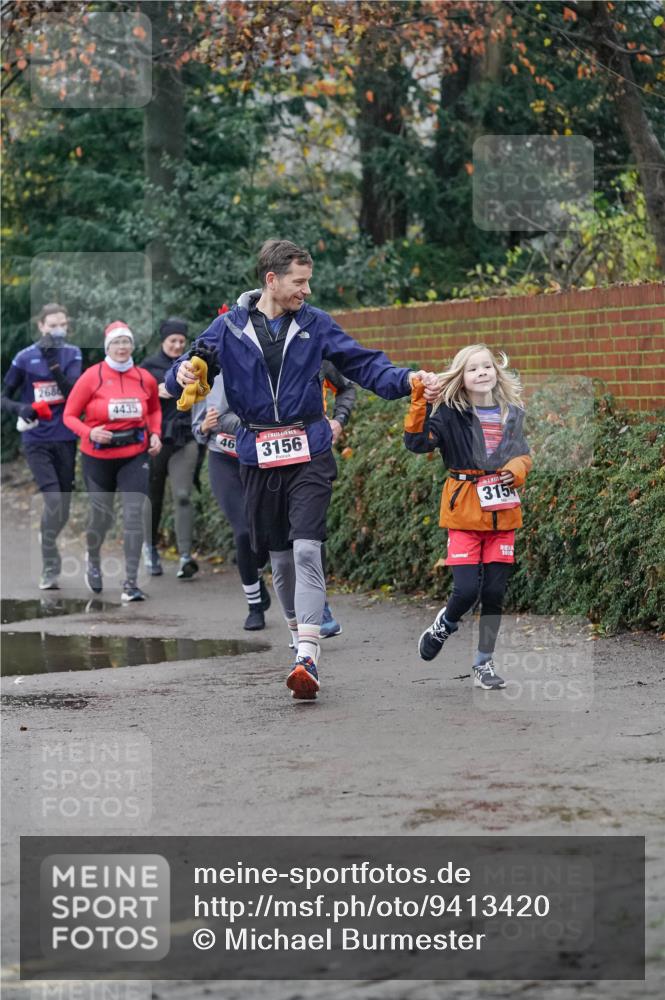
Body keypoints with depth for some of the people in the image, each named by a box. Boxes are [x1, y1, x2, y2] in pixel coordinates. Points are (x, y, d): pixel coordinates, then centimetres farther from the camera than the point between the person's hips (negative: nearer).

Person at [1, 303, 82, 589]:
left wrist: (53, 363, -23)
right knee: (53, 500, -16)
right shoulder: (25, 357, -3)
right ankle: (50, 571, -11)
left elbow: (73, 392, -12)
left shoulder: (72, 354, 1)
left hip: (65, 438, 3)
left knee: (63, 505, 9)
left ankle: (48, 540, 35)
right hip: (36, 441, -3)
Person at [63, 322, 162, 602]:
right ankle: (93, 561, 43)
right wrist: (89, 432, -22)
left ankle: (131, 583, -8)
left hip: (134, 456, 1)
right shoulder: (92, 376, -9)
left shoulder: (145, 378, -1)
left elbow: (154, 409, 19)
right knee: (101, 515, 10)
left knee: (134, 515, -10)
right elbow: (70, 414, -4)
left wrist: (155, 434, 2)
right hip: (98, 457, -1)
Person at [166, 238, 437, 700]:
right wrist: (182, 374, -20)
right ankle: (298, 629, 30)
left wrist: (406, 380, -11)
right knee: (279, 555, 10)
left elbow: (364, 365, 5)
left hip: (308, 452, -1)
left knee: (307, 549, -15)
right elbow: (194, 363, 4)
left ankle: (308, 657, -21)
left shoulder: (315, 324, 3)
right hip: (258, 455, 2)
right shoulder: (231, 326, 2)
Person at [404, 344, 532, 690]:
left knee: (494, 593, 4)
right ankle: (441, 628, 21)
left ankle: (484, 664, 18)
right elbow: (417, 441, -17)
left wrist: (518, 468, -1)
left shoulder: (511, 413, 8)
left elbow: (523, 453, 21)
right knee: (466, 590, -12)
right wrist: (418, 404, -28)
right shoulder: (451, 415, -5)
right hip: (466, 513, -4)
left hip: (502, 513, 4)